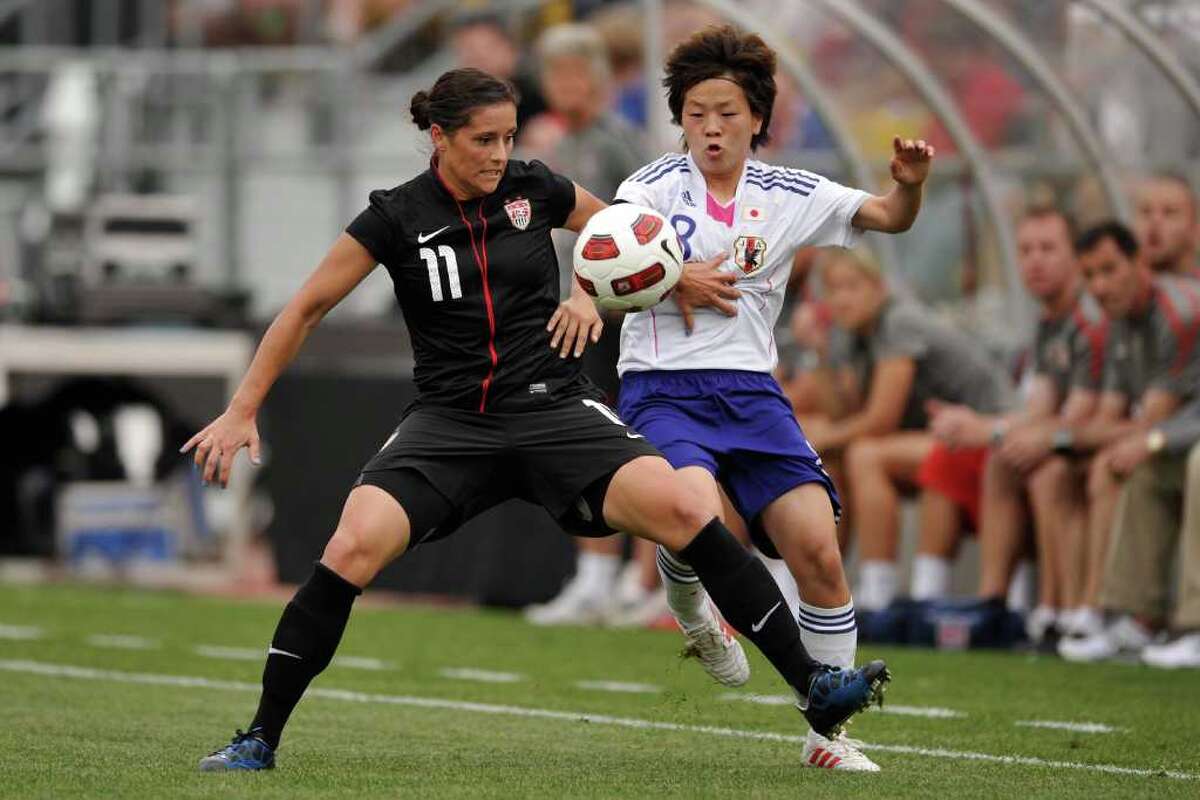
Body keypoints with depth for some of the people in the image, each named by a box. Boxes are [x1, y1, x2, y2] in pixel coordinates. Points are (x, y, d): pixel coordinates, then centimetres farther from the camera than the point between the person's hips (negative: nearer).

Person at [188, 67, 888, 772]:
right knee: (352, 548, -25)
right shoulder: (397, 217, -3)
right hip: (450, 421, -1)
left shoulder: (534, 189, 2)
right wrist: (243, 410, 1)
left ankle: (814, 686, -14)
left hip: (554, 409, 1)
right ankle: (262, 737, -10)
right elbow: (308, 309, 3)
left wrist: (593, 294, 0)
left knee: (682, 510, -21)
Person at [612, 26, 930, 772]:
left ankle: (827, 733, 4)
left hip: (751, 390, 3)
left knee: (820, 553, -10)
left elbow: (888, 217, 10)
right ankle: (689, 606, 7)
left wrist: (910, 183, -11)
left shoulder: (787, 195, 8)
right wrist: (675, 280, -26)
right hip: (663, 391, -3)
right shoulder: (655, 185, 0)